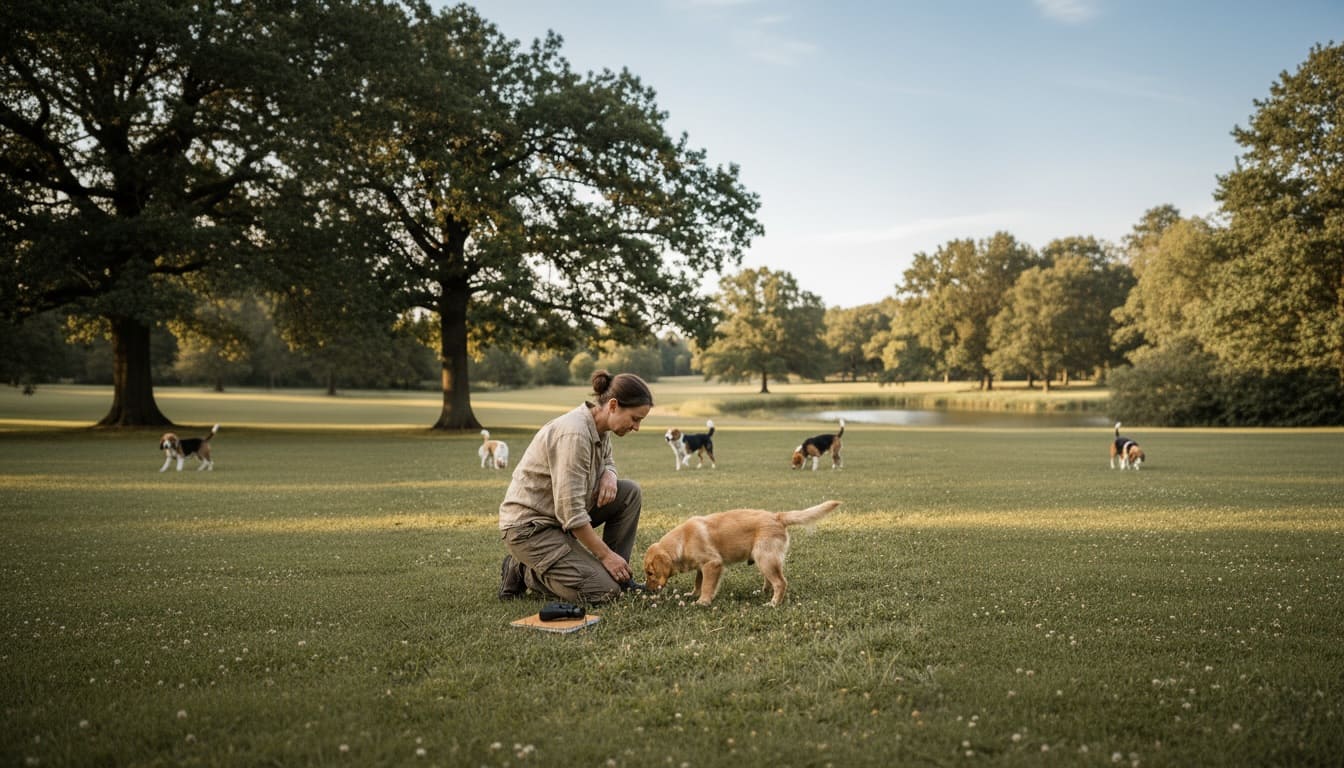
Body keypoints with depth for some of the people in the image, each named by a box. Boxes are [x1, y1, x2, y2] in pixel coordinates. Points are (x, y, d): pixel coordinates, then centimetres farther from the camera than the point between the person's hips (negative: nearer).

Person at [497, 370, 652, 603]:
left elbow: (607, 461, 22)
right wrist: (606, 554, -20)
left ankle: (618, 574, 7)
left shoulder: (600, 428, 0)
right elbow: (570, 511, -28)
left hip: (560, 514, 9)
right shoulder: (574, 433, -27)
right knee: (605, 591, -16)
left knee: (631, 492, -2)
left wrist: (609, 475, -4)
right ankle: (524, 572, 2)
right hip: (529, 525, -9)